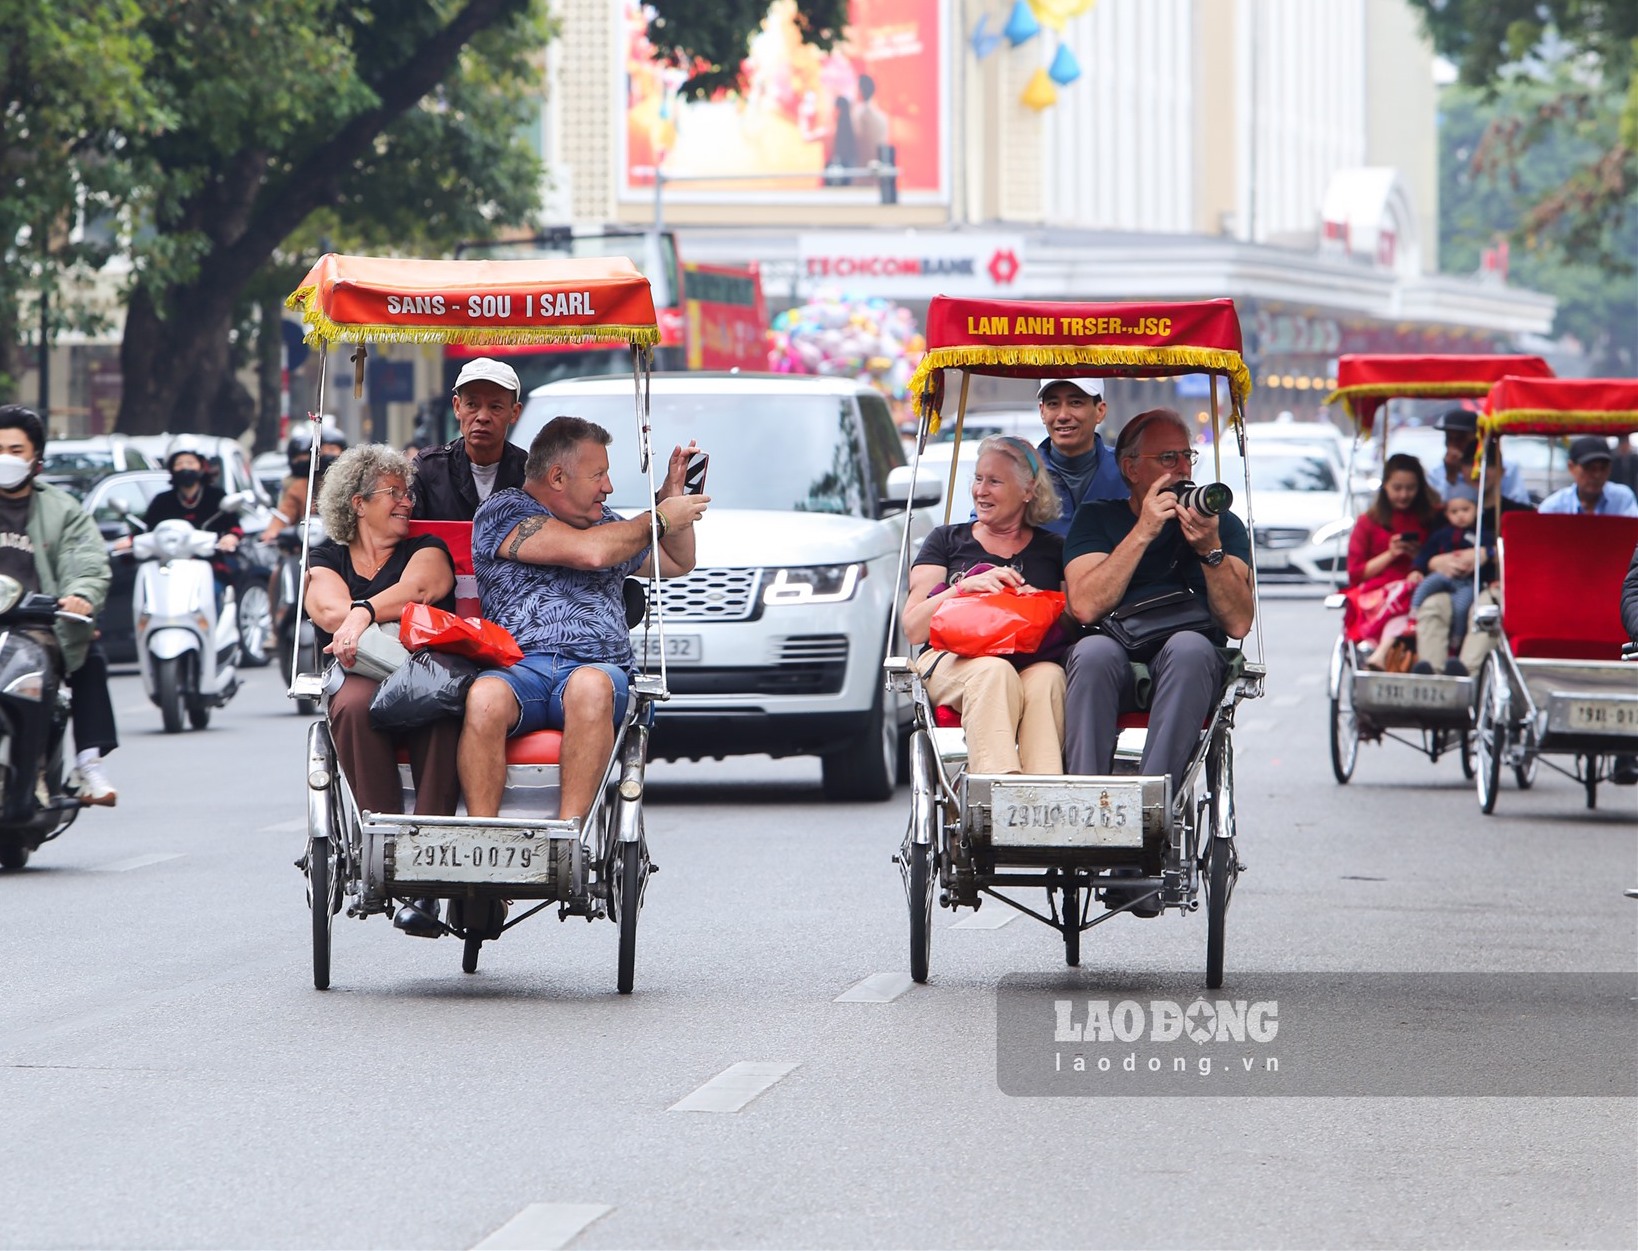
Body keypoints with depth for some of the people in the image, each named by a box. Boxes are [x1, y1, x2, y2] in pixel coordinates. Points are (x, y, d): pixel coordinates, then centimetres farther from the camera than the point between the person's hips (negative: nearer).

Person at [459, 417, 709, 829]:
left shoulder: (603, 520, 29)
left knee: (590, 685, -36)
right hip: (518, 667, -3)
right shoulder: (502, 512, 8)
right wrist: (658, 519, 7)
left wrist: (674, 490, 30)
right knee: (485, 696, -39)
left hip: (595, 667, 3)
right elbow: (591, 552, -6)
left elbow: (679, 563, 43)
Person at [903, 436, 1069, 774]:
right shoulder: (947, 541, 21)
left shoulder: (1053, 550, 23)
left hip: (1032, 660, 1)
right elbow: (913, 628, 9)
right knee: (993, 672, -37)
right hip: (951, 660, -1)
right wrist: (966, 587, -6)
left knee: (1047, 679, -36)